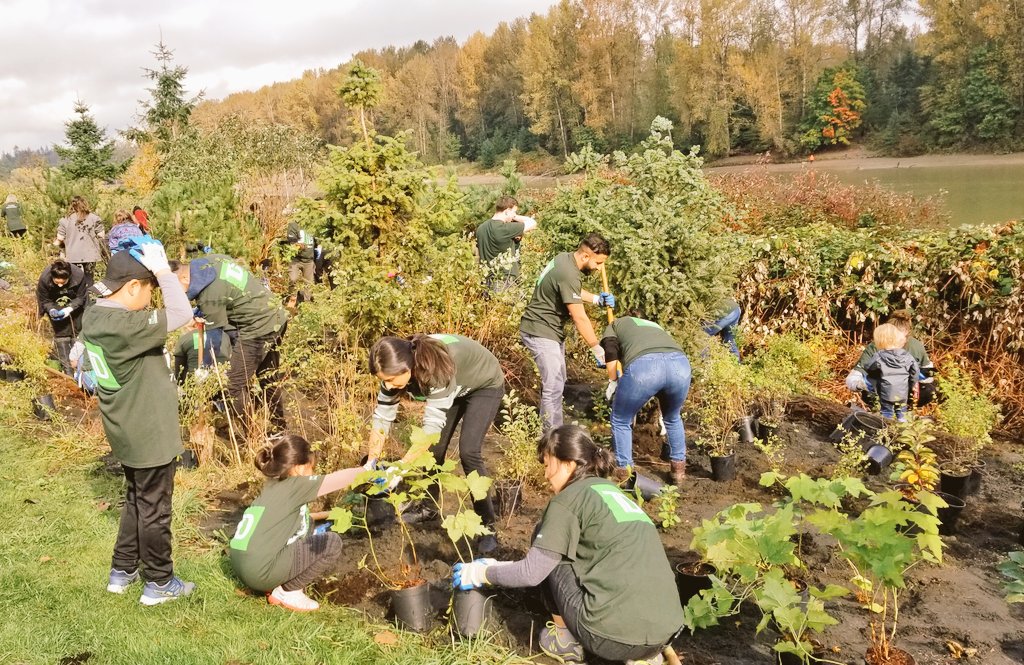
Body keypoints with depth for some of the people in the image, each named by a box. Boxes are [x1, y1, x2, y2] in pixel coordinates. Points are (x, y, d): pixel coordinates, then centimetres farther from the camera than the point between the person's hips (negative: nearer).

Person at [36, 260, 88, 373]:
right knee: (61, 334, -6)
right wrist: (51, 310, -34)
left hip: (75, 305, 1)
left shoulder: (79, 276, -36)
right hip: (56, 306, -1)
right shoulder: (44, 279, -33)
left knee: (78, 332, 8)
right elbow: (44, 300, -15)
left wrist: (70, 309, -34)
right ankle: (67, 369, -3)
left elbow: (80, 297, -19)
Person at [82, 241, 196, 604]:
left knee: (136, 500, 25)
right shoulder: (123, 325, -30)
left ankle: (122, 571, 37)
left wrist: (149, 269, -2)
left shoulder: (94, 315, -1)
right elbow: (181, 314, -31)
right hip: (149, 434, -9)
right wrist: (163, 270, -22)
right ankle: (159, 584, 22)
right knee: (154, 509, 7)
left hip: (128, 432, 9)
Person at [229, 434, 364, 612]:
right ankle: (288, 592, 3)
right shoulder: (295, 485, -10)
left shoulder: (273, 484, 13)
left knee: (306, 525, 23)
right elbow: (337, 479, -11)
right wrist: (366, 471, 4)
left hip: (243, 563, 9)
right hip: (260, 571, -9)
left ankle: (277, 586, 16)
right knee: (332, 543, -2)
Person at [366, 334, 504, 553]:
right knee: (433, 448, 2)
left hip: (485, 386, -6)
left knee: (468, 451, -19)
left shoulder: (437, 368, -43)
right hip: (455, 388, 6)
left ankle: (487, 526, -8)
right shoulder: (396, 368, -23)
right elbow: (382, 417, -15)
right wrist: (370, 465, -18)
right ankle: (429, 508, 26)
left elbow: (433, 423, -43)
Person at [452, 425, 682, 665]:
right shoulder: (612, 491, 21)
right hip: (667, 630, 7)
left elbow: (532, 572, -1)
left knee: (551, 552, 11)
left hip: (617, 635, -7)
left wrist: (481, 573, 15)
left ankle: (566, 640, 17)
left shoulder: (568, 499, -2)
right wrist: (501, 566, 33)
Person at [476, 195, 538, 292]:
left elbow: (478, 255, 15)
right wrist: (515, 217, -1)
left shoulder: (481, 228, 6)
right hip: (505, 284, -8)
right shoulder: (505, 229, -19)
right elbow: (532, 223, -14)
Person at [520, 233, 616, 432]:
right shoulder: (569, 274, -27)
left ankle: (552, 429, 27)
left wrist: (597, 299, 7)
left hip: (552, 330, 11)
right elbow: (580, 318, -26)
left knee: (556, 381, 16)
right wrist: (598, 350, -19)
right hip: (540, 332, -11)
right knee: (554, 385, -12)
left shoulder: (565, 259, 3)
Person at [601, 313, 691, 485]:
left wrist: (613, 383, 23)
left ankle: (624, 474, 26)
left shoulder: (615, 325, 34)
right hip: (680, 363, 4)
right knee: (673, 418, 35)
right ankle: (679, 469, 39)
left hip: (642, 365, -4)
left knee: (621, 421, 22)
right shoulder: (655, 326, 46)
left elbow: (610, 351, 11)